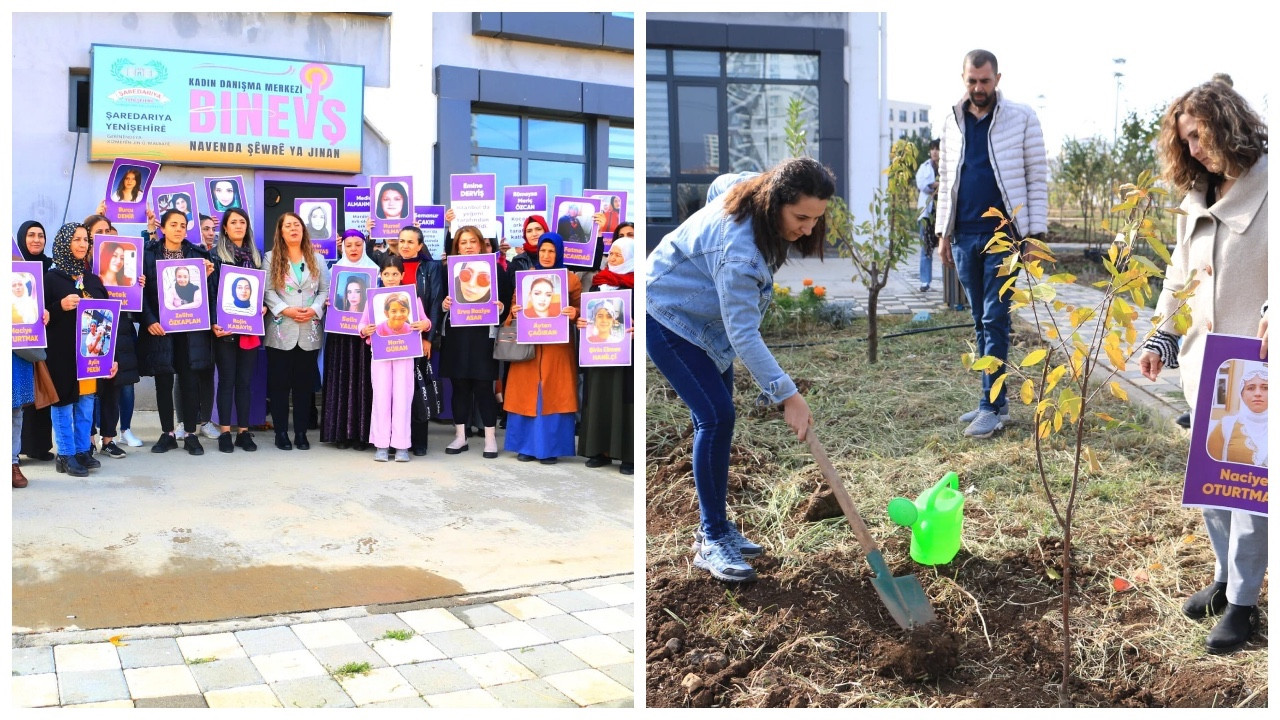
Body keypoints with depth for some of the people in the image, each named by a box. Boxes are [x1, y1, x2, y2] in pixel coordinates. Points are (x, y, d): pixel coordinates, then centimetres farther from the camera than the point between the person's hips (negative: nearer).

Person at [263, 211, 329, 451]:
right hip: (281, 331, -2)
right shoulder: (271, 258, 6)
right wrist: (285, 310, -16)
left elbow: (325, 290, 6)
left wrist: (315, 309, -11)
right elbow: (267, 291, -3)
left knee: (304, 383, 5)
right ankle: (281, 432, 9)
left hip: (309, 332, 2)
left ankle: (301, 432, 12)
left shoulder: (317, 259, 12)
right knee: (279, 383, 1)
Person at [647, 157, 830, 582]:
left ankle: (713, 528, 19)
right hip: (667, 318, -9)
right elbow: (743, 334, -36)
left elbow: (720, 185, 11)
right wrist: (787, 395, -36)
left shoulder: (751, 188, -13)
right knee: (716, 415, -17)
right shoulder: (738, 249, -38)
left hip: (704, 317, 9)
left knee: (713, 417, 8)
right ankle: (711, 540, -7)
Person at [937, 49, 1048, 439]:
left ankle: (993, 406, -3)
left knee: (994, 320, -7)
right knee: (981, 321, 9)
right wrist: (943, 232, 11)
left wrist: (1034, 231, -9)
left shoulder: (1021, 118, -3)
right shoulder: (952, 122, 11)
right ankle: (995, 399, 17)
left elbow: (1037, 177, -3)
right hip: (964, 236, 5)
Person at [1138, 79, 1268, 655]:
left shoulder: (1267, 187, -10)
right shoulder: (1195, 199, 14)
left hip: (1255, 366, -7)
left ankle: (1242, 602, 6)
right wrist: (1161, 338, 13)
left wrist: (1272, 315, -30)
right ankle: (1225, 578, 28)